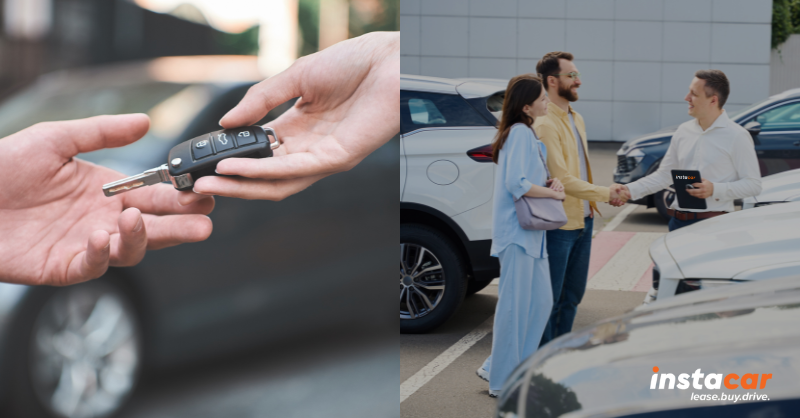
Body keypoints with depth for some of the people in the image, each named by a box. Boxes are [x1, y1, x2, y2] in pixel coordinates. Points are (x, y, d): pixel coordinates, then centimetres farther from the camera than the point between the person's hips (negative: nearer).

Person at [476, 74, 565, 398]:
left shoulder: (526, 133, 16)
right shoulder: (520, 132, -15)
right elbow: (517, 183, -23)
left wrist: (549, 183, 4)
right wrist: (552, 192, -11)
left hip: (531, 232, 10)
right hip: (517, 232, -10)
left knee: (541, 301, 12)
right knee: (515, 305, -4)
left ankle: (497, 368, 20)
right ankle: (503, 382, 6)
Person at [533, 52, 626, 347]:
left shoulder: (576, 119, 14)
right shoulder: (545, 125, -18)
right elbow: (562, 179, -22)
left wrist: (591, 208, 15)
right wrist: (605, 194, -17)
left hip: (583, 220, 9)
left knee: (573, 294, 16)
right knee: (550, 298, 0)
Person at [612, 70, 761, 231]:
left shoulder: (736, 136, -4)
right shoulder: (683, 131, 13)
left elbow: (754, 184, -6)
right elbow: (663, 175, 16)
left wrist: (715, 190, -17)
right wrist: (630, 190, 3)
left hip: (714, 224, -5)